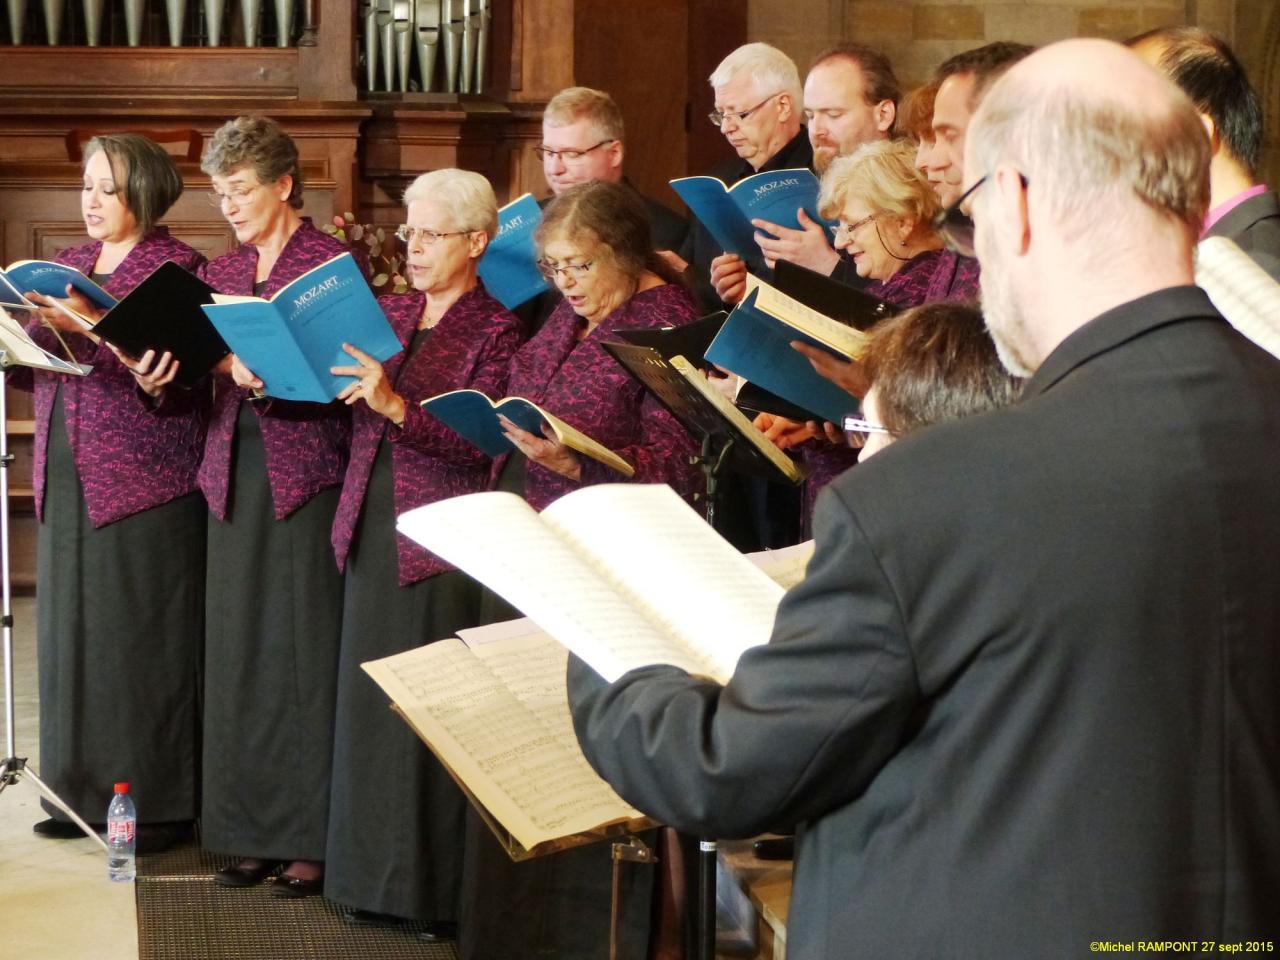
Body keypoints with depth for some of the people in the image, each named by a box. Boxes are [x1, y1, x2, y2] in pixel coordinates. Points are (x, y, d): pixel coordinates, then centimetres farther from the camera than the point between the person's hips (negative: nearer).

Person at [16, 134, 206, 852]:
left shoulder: (176, 266, -4)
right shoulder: (68, 266, 17)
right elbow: (38, 369, 16)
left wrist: (92, 327, -25)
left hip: (143, 483, -7)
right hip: (67, 480, 7)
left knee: (145, 638, -4)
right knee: (73, 632, 7)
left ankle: (160, 803, 3)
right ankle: (85, 792, 15)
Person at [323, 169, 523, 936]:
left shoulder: (496, 332, -5)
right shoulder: (389, 313, 14)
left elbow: (481, 445, -16)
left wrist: (395, 405, -26)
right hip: (372, 528, 6)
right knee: (370, 702, 8)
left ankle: (442, 889, 7)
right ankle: (376, 875, 18)